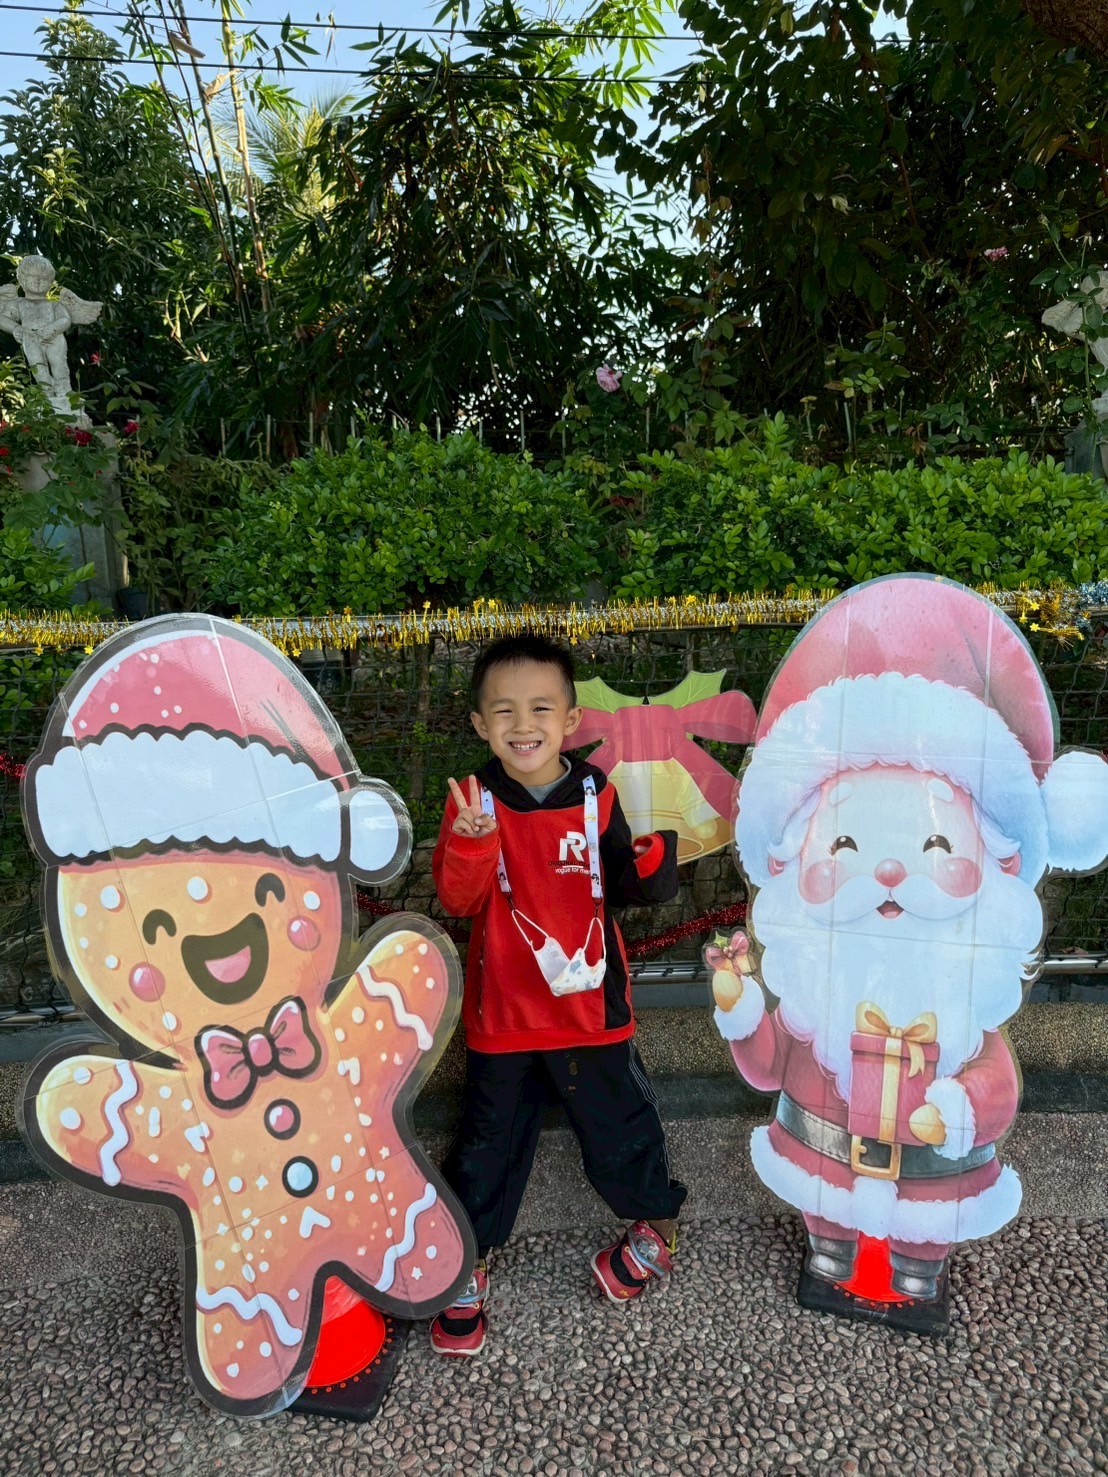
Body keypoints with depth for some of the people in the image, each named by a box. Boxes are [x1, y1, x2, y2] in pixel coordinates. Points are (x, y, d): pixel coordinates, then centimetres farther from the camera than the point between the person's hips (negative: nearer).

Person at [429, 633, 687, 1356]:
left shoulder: (596, 795, -8)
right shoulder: (475, 800, -10)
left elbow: (626, 886, -2)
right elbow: (459, 900, -17)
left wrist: (652, 857, -23)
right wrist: (470, 843, -36)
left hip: (590, 1005, 0)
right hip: (502, 1011, 0)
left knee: (619, 1125, 17)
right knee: (488, 1141, 16)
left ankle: (658, 1226, 46)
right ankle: (468, 1264, 39)